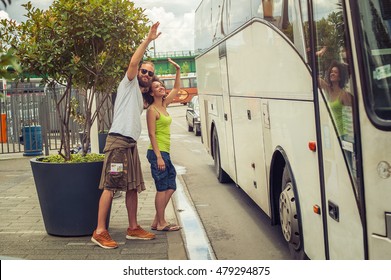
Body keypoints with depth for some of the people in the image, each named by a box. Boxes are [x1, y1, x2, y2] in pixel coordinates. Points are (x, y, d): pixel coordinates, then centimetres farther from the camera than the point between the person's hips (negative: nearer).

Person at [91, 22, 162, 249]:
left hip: (131, 144, 9)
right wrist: (148, 40, -11)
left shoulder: (140, 97, 26)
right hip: (118, 142, -9)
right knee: (110, 187, -11)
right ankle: (100, 232, -10)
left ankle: (134, 228, 18)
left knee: (133, 187, 10)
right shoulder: (129, 84, 3)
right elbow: (133, 62, -13)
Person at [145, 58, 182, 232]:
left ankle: (157, 221, 16)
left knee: (170, 187, 10)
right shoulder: (152, 110, -10)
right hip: (157, 153, -9)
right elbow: (152, 134, -16)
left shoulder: (164, 105, 13)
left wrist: (178, 70, 16)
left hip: (164, 153, 9)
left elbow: (176, 89, 25)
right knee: (162, 188, -5)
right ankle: (161, 223, 4)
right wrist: (158, 157, -20)